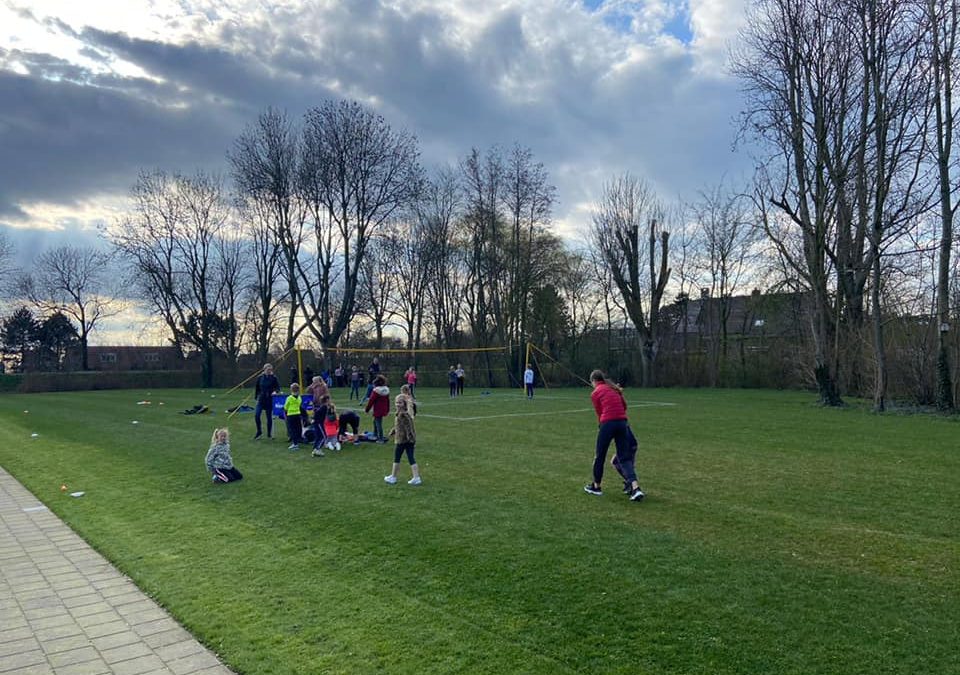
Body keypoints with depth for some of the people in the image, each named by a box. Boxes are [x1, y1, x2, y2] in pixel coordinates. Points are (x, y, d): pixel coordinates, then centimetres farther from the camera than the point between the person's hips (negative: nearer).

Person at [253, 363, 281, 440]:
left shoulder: (274, 378, -3)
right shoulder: (260, 378, 3)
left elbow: (278, 387, -4)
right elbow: (257, 388, 12)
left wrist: (275, 391, -25)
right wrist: (256, 397, 9)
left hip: (270, 400, -2)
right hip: (261, 399, 2)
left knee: (269, 417, 5)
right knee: (256, 415, -11)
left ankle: (269, 434, 17)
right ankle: (259, 431, 8)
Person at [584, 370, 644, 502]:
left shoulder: (595, 393, 2)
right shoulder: (614, 388, 18)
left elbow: (600, 413, 5)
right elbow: (624, 405, 20)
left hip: (608, 423, -5)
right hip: (622, 422, 5)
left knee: (600, 456, 12)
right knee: (624, 457, 6)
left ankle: (596, 486, 26)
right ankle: (635, 488, -9)